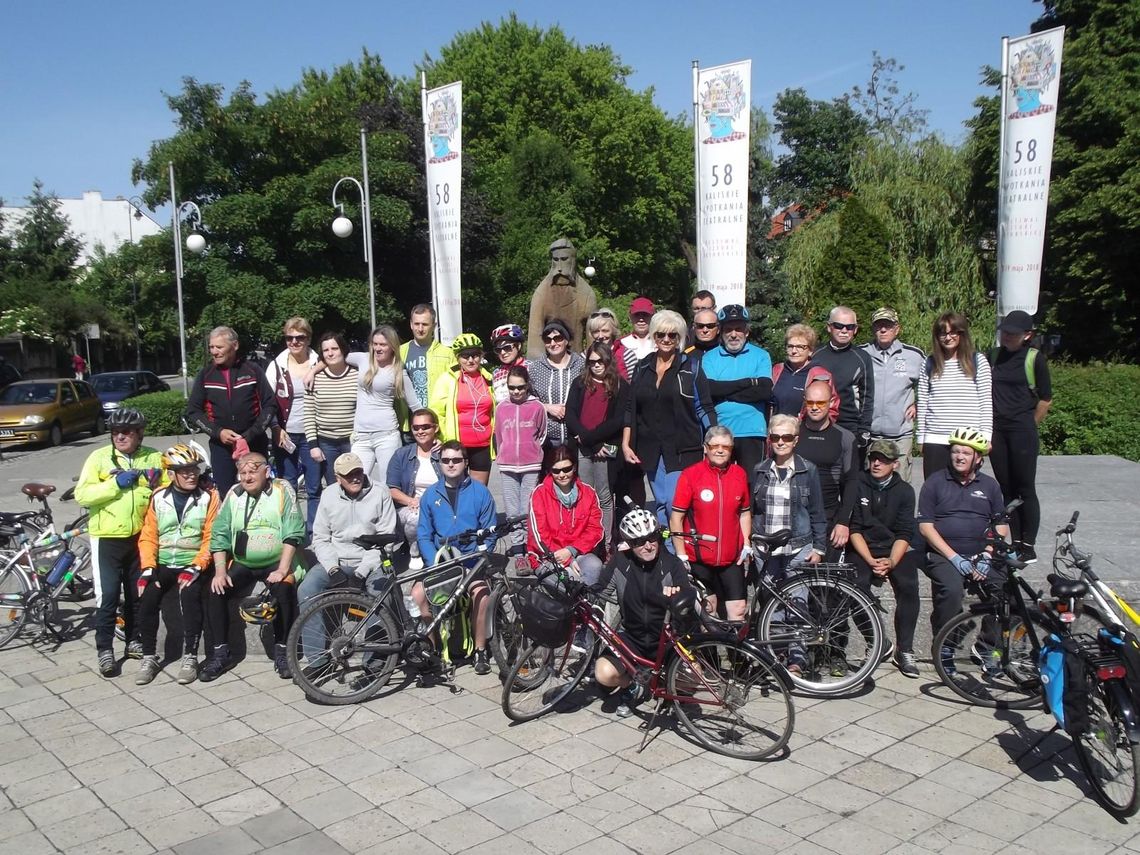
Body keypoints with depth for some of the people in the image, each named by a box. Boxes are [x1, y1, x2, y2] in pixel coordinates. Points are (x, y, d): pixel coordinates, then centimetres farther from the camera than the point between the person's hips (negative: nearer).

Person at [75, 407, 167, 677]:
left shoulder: (153, 458, 4)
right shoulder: (99, 457, -4)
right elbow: (82, 495, -13)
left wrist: (157, 484, -10)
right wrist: (115, 484, -21)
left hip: (141, 536, 3)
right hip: (107, 538, -3)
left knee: (137, 593, 14)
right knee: (107, 595, -4)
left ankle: (134, 641, 28)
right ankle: (105, 650, 5)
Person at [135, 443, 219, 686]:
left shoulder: (208, 498, -1)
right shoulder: (158, 498, 6)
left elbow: (211, 538, -6)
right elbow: (148, 537, 5)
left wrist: (196, 567, -17)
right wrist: (148, 567, -8)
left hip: (193, 565, -2)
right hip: (163, 564, 3)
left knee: (189, 594, -31)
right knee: (147, 597, -23)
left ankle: (190, 657, -20)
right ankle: (149, 657, -8)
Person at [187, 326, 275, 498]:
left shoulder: (252, 370, 0)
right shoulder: (205, 375, 4)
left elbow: (270, 405, -1)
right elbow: (192, 411, 4)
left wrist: (251, 434, -12)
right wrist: (218, 432, -11)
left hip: (254, 444, -1)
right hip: (220, 445, 1)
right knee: (224, 495, 1)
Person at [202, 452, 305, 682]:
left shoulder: (282, 491, -5)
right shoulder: (234, 494, 6)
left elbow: (293, 534, -11)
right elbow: (219, 535, 5)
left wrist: (282, 570, -18)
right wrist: (220, 571, -7)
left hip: (276, 563, -4)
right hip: (242, 564, 4)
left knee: (284, 590, -30)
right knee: (216, 591, -18)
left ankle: (281, 651, -13)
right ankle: (220, 653, -5)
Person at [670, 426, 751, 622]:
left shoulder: (739, 474, 3)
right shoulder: (690, 475, -9)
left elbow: (745, 512, 13)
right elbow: (676, 518, -7)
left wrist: (747, 545, 6)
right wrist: (681, 555, -8)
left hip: (732, 558, 3)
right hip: (698, 559, -3)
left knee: (738, 610, 2)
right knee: (706, 608, 7)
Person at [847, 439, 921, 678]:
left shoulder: (904, 490, 4)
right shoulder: (857, 486, -1)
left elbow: (904, 533, -3)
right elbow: (854, 529, -5)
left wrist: (890, 562, -20)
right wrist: (871, 561, -17)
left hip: (895, 550, 1)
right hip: (863, 550, -1)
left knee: (908, 586, -26)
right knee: (858, 587, -30)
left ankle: (905, 650, -14)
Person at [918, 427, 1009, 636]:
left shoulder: (989, 485, 14)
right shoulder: (934, 482, 5)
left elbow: (1001, 528, 11)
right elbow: (925, 526, -2)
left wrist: (987, 558, -6)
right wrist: (954, 557, -12)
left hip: (981, 556, 3)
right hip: (944, 556, -3)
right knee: (951, 591, -31)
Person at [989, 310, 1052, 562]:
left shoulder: (1035, 358, -4)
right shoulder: (994, 356, 9)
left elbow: (1045, 399, -1)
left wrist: (1030, 426, 1)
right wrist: (988, 424, 10)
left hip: (1022, 430, -5)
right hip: (997, 430, 5)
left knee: (1025, 489, -1)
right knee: (1005, 488, 9)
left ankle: (1029, 546, 7)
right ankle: (1015, 542, 18)